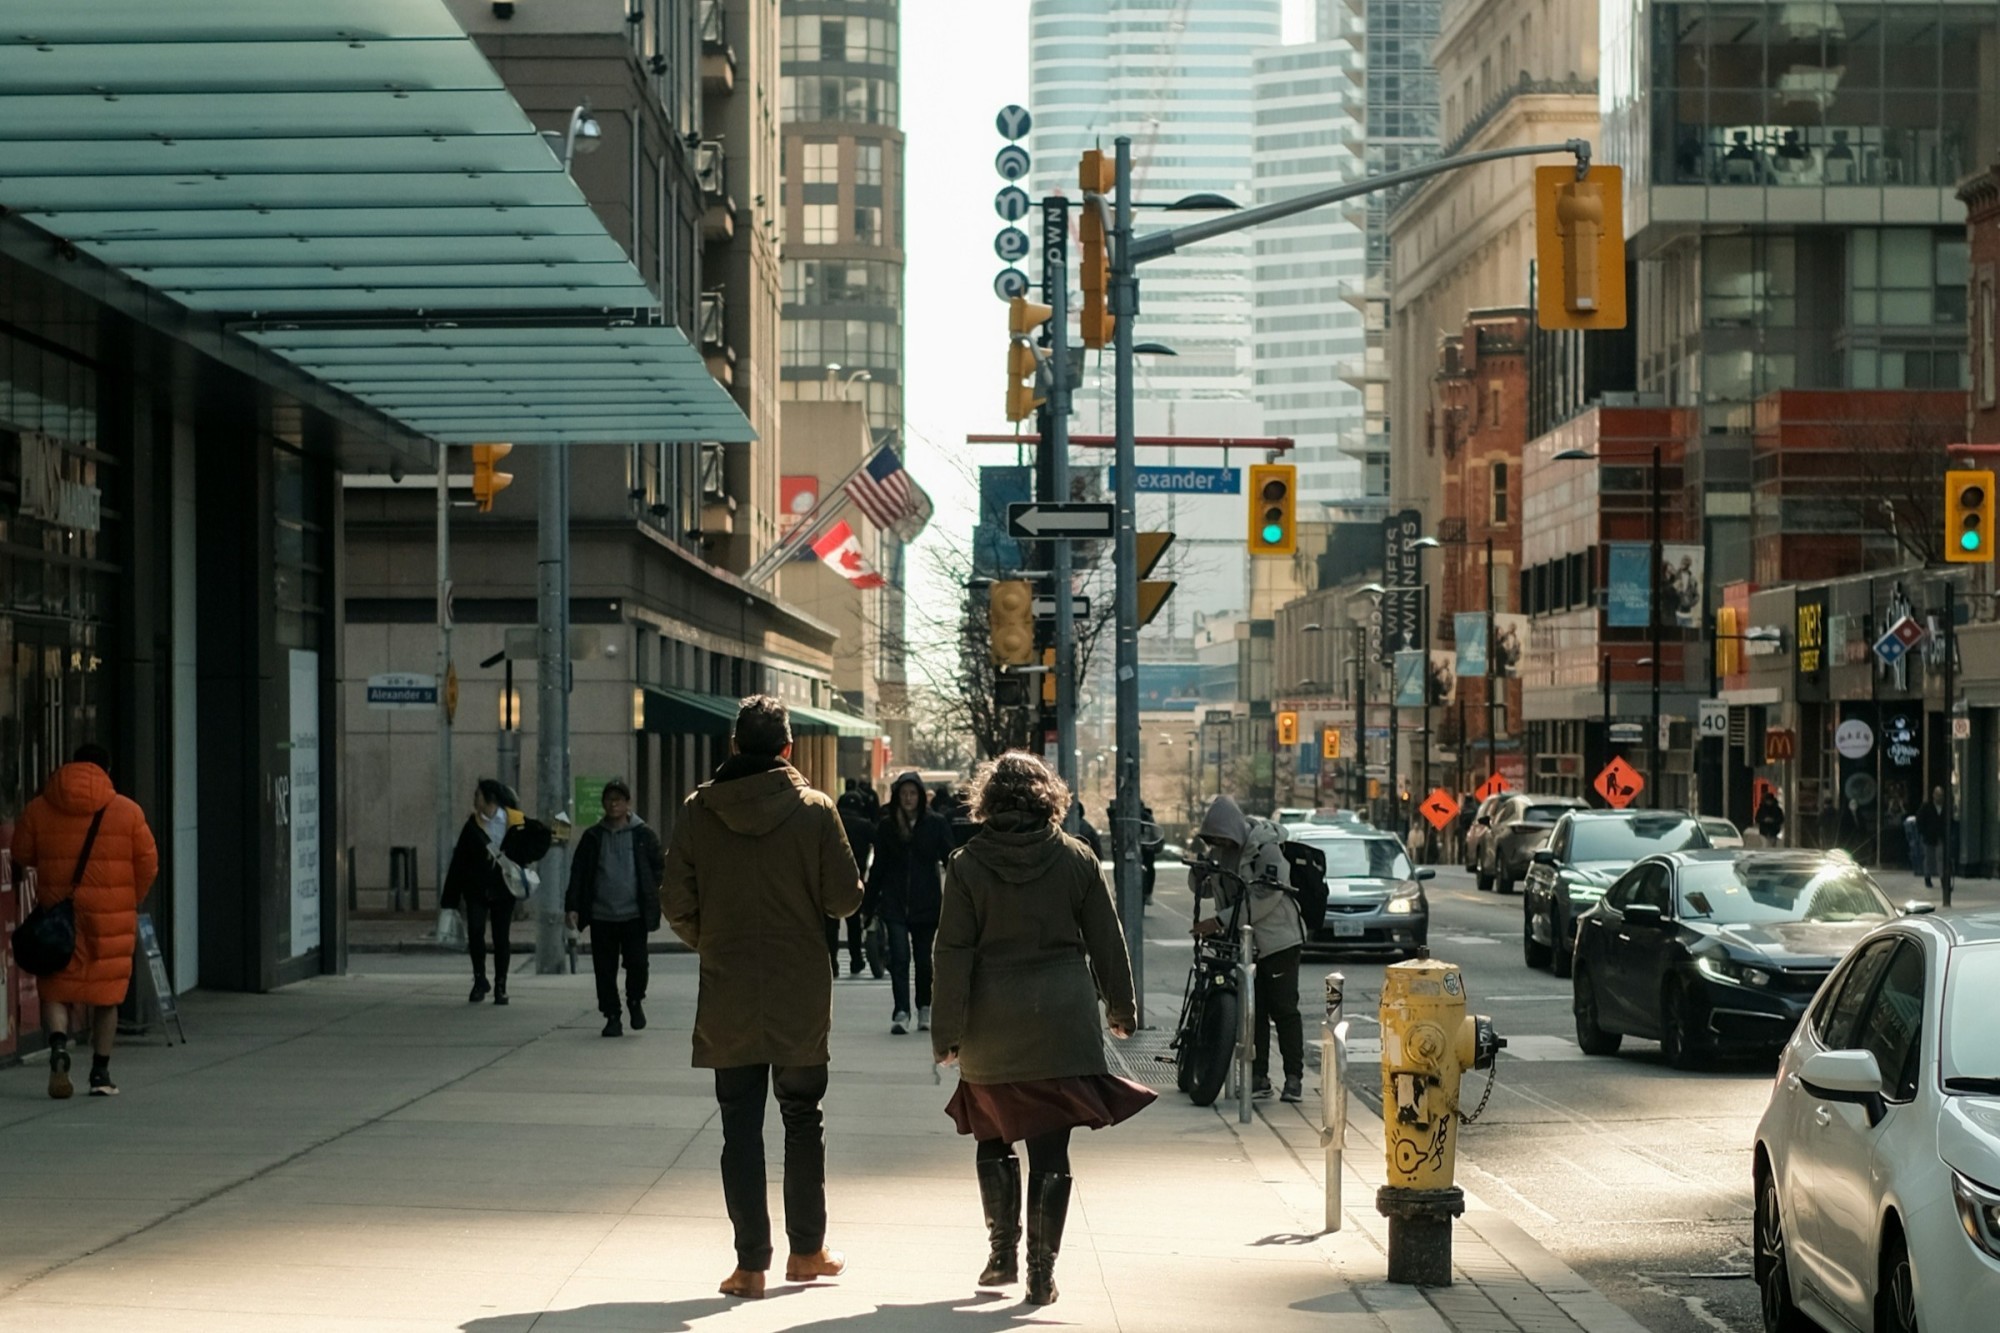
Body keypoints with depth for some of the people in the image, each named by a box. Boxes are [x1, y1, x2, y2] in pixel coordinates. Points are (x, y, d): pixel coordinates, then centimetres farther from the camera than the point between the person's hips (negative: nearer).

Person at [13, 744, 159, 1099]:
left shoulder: (38, 810, 3)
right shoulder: (127, 811, 0)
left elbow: (20, 861, 7)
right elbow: (148, 865, 1)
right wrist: (131, 903, 15)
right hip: (112, 918, 0)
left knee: (56, 989, 7)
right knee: (107, 994, 9)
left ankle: (58, 1044, -20)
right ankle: (100, 1073, 11)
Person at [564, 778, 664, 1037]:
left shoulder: (643, 835, 4)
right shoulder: (593, 837, 8)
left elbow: (659, 868, 9)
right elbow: (577, 873, 9)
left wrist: (651, 899, -1)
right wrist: (573, 907, 1)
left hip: (634, 914, -2)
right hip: (601, 915, 2)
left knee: (637, 963, -7)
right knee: (604, 969, 2)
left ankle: (635, 1001, 21)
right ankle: (612, 1016, 13)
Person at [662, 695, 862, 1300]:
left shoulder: (697, 811, -4)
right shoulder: (814, 810, -8)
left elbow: (678, 902, -4)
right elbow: (844, 897, -8)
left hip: (728, 999, 1)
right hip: (800, 998, 0)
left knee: (741, 1129, 4)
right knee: (802, 1121, 14)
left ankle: (751, 1263, 3)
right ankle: (807, 1249, 21)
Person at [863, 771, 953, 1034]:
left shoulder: (936, 825, 0)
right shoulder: (886, 826, 5)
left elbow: (949, 861, 1)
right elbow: (878, 867, 9)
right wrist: (869, 904, 9)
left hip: (926, 902, 0)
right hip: (894, 903, 0)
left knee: (923, 958, 9)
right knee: (899, 958, -10)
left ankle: (924, 1008, 26)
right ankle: (900, 1013, -14)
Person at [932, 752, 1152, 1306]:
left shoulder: (968, 865, -5)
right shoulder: (1076, 858, -1)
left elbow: (953, 954, -5)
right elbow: (1107, 941, 4)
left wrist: (947, 1032, 0)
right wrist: (1121, 1009, 16)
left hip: (990, 1030, 0)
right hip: (1061, 1025, 0)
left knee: (994, 1140, 18)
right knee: (1050, 1150, 2)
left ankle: (1003, 1254, 20)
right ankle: (1041, 1270, 0)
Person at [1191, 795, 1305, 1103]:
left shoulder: (1264, 848, -18)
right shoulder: (1221, 852, 6)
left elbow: (1266, 898, -25)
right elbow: (1205, 890, 15)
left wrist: (1220, 922, -26)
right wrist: (1199, 873, -10)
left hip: (1277, 941, -6)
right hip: (1240, 943, 6)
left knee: (1284, 1010, -4)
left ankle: (1294, 1078, 1)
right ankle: (1258, 1077, 10)